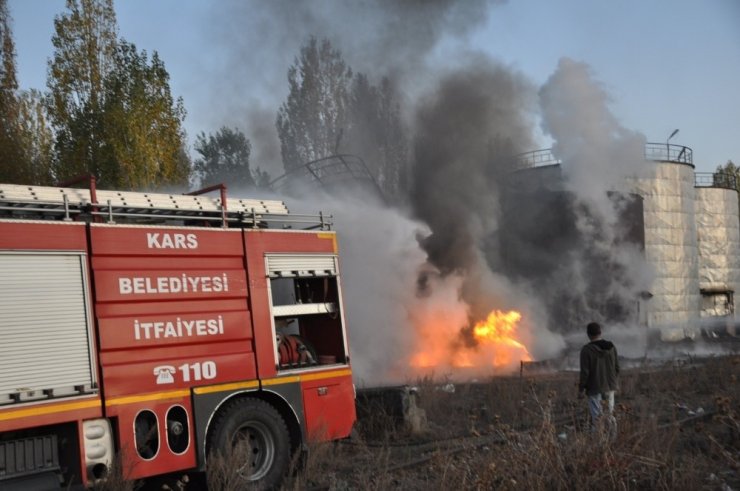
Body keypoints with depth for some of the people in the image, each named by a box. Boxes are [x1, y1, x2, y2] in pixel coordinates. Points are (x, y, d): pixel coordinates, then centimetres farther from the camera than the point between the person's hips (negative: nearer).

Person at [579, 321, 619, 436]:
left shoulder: (586, 350, -14)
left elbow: (585, 372, -13)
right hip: (610, 387, 4)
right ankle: (613, 438, 14)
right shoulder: (611, 347, 1)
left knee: (597, 416, 1)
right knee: (610, 415, 13)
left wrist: (581, 388, -3)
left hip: (595, 388, -4)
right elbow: (617, 368, 7)